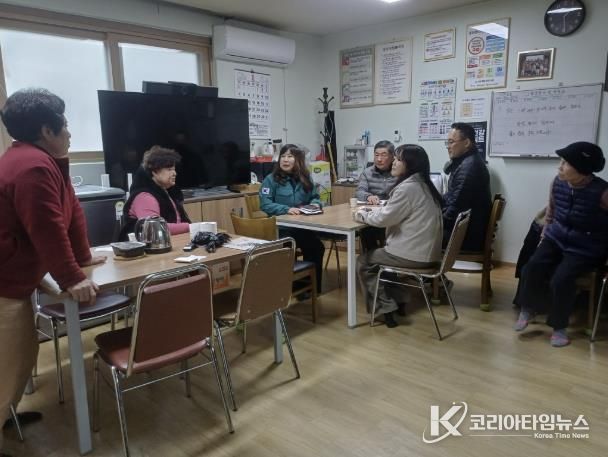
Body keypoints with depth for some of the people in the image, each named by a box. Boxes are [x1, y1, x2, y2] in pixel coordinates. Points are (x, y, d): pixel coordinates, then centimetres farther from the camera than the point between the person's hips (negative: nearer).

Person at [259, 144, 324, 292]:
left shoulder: (305, 178, 12)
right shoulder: (271, 179, -3)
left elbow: (315, 197, 20)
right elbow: (264, 204, -11)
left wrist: (315, 203, -5)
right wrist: (286, 209, -24)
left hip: (303, 226, 4)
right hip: (281, 227, -4)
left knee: (317, 248, -19)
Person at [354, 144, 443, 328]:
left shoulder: (407, 188, -20)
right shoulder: (421, 184, 10)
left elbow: (384, 218, -19)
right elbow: (392, 211, 18)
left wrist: (362, 215, -3)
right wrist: (371, 210, 8)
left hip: (414, 255, -9)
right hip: (426, 251, 9)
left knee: (363, 262, 7)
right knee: (379, 251, 29)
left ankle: (385, 309, 12)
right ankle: (397, 301, 30)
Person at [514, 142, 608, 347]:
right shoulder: (558, 183, -5)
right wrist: (545, 234, 13)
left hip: (585, 249, -5)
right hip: (556, 239, 5)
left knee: (561, 279, -24)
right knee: (531, 268, -15)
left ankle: (559, 326, 0)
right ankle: (527, 309, 11)